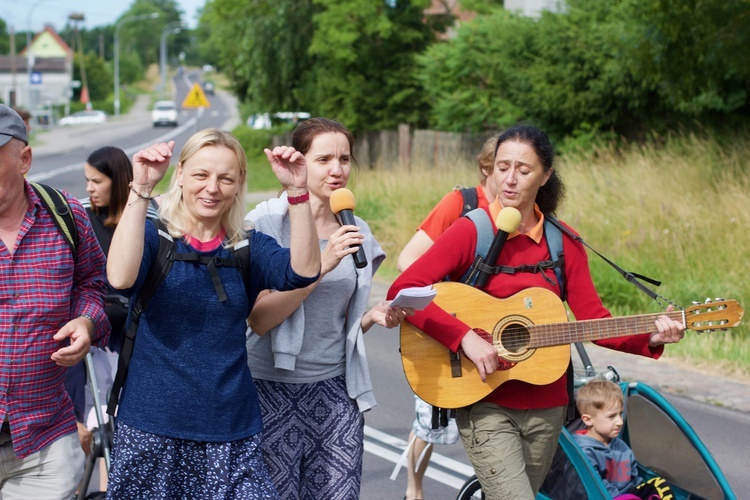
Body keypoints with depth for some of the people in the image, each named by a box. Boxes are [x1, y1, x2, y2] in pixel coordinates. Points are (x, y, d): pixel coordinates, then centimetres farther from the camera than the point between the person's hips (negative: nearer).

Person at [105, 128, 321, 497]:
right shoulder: (154, 236, -1)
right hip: (152, 426, -2)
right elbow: (121, 279, -23)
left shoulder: (248, 248, 7)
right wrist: (141, 189, -28)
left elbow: (303, 272, -13)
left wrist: (297, 191, -22)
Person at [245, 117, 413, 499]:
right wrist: (322, 264, -21)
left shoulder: (356, 232, 8)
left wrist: (374, 316, -3)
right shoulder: (266, 223, -8)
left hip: (336, 387, 4)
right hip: (273, 387, -4)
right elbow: (259, 320, -15)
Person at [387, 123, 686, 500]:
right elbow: (402, 290, -16)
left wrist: (650, 338, -15)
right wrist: (465, 338, -24)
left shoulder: (562, 241, 3)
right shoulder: (471, 231, -8)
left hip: (546, 405, 4)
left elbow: (593, 319, 1)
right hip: (485, 404, -4)